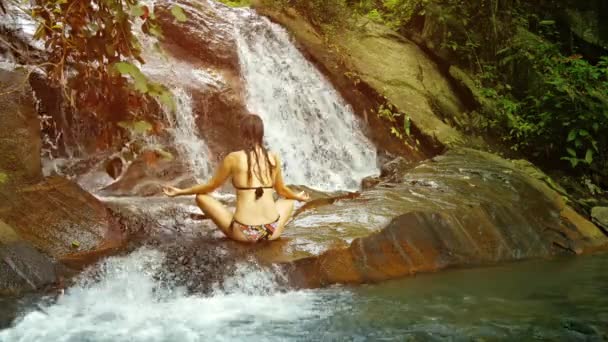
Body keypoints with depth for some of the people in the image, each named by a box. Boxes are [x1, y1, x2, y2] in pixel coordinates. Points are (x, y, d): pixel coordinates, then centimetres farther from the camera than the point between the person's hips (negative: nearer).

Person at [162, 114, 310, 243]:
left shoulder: (234, 158, -4)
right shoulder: (274, 158, 4)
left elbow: (211, 186, 8)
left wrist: (181, 191, 23)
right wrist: (298, 197, 42)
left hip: (243, 233, -3)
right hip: (272, 232, 3)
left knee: (201, 197, 13)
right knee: (289, 200, 34)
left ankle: (234, 234, 11)